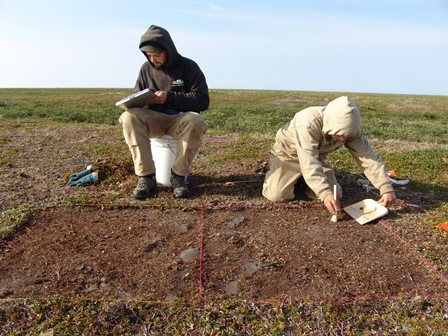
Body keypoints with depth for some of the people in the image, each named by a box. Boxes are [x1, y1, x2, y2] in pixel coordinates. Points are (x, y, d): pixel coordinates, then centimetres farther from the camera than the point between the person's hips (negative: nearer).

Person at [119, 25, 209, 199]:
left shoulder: (188, 66, -2)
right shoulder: (146, 68, 8)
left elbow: (202, 100, -12)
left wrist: (169, 97, -21)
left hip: (181, 120, -2)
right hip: (154, 120, 3)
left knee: (195, 121, -37)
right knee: (129, 117, -27)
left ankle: (178, 176, -20)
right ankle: (146, 177, -26)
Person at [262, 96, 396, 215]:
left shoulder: (349, 129, -19)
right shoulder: (308, 122, -38)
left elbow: (368, 157, -18)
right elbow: (309, 163, -44)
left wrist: (386, 188, -27)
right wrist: (324, 193, -51)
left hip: (316, 157, 5)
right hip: (288, 154, -5)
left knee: (335, 194, -6)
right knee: (277, 195, -20)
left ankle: (301, 180, 19)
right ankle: (273, 173, 14)